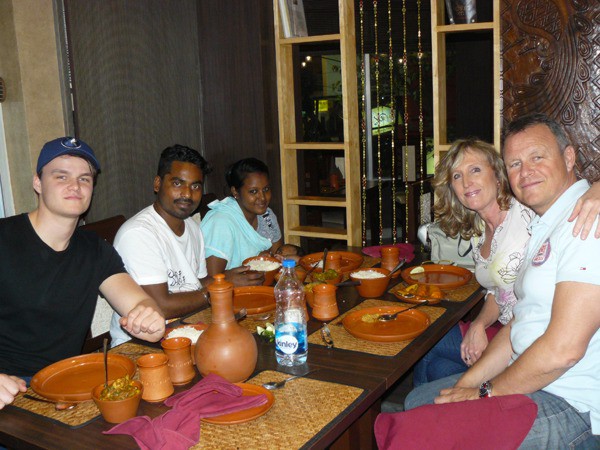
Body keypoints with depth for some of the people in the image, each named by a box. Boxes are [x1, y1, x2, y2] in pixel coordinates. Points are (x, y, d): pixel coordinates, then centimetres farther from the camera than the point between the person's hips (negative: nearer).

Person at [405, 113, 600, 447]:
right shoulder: (544, 226, 14)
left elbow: (563, 348, -26)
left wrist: (486, 393, -12)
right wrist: (468, 384, 3)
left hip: (571, 406, -10)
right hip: (530, 378, 10)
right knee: (419, 401, 16)